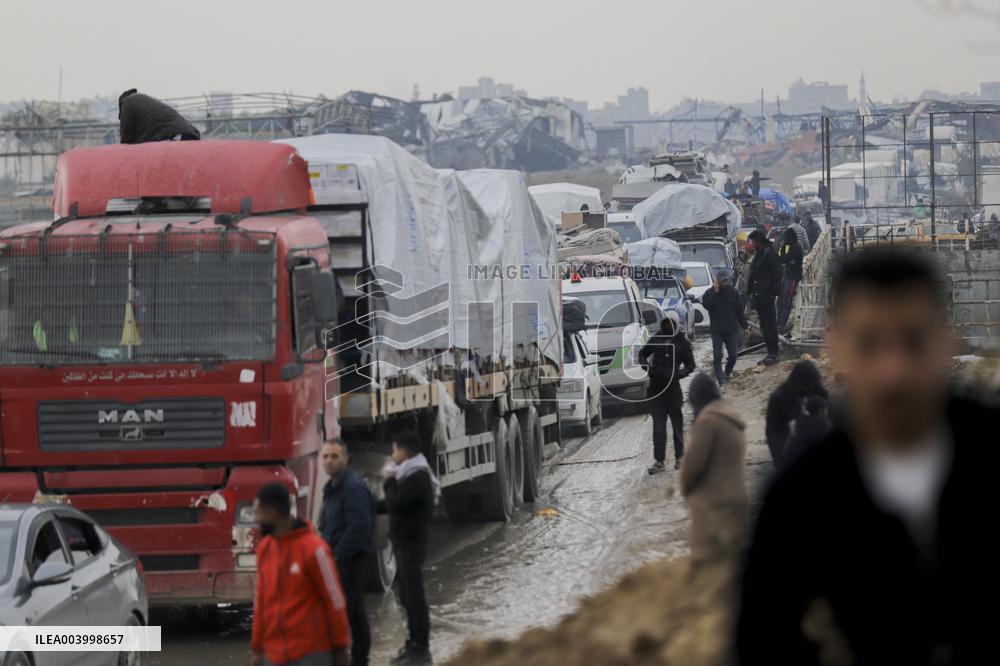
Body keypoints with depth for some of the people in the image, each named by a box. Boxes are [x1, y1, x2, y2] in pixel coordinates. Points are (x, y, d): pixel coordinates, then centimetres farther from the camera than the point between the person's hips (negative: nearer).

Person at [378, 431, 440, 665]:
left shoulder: (417, 477, -19)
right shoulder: (411, 474, 14)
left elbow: (395, 504, -24)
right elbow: (395, 504, 19)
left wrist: (390, 482, -9)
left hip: (411, 543, -11)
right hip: (405, 542, 11)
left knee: (414, 595, -7)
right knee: (408, 595, 16)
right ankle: (415, 644, 25)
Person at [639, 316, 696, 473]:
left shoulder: (683, 343, -4)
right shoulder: (657, 338, 4)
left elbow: (690, 366, -1)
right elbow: (642, 354, 15)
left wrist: (675, 374, -18)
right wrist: (647, 366, -6)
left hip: (672, 388, -2)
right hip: (655, 388, 2)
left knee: (676, 423, 9)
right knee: (658, 425, 0)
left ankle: (679, 457, 24)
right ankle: (659, 461, 0)